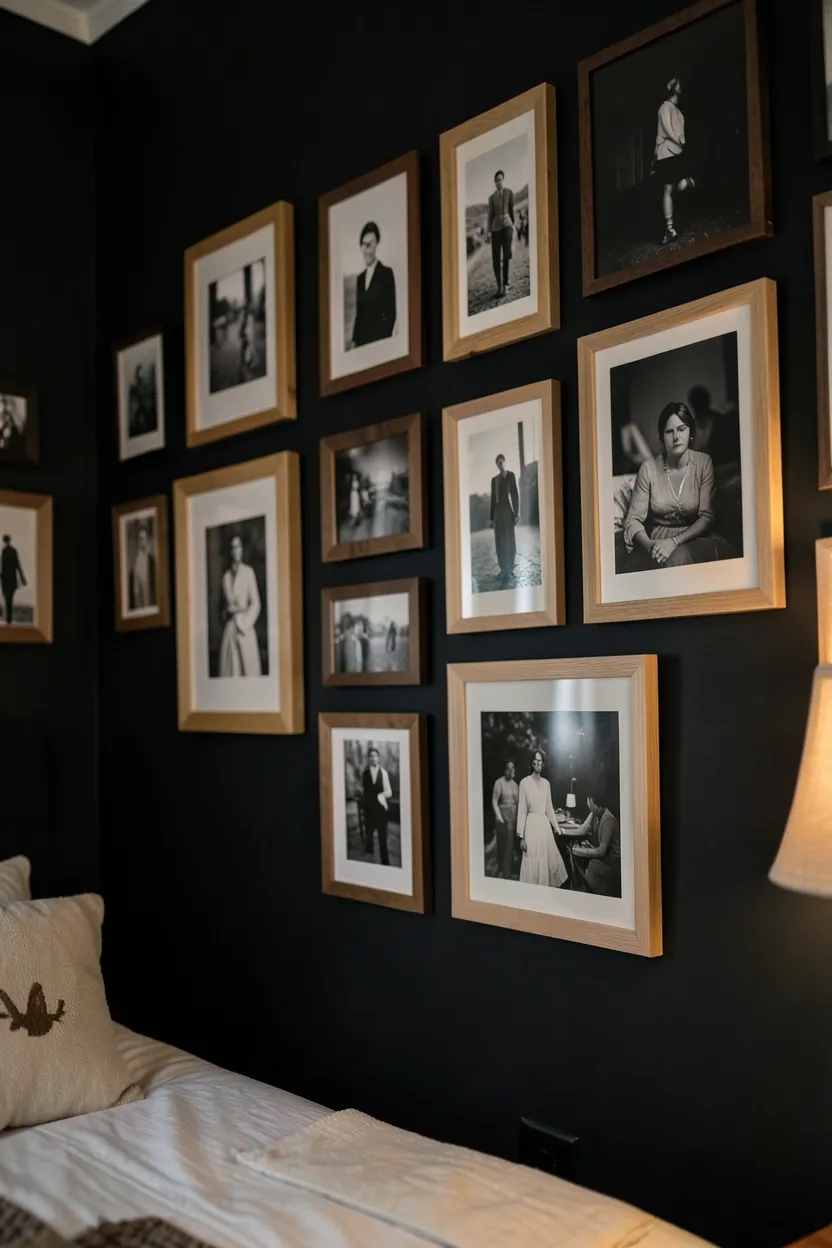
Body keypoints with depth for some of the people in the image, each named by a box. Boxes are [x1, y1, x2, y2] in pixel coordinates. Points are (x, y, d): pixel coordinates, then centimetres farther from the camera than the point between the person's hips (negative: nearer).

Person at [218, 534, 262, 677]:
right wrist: (229, 609, -4)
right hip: (229, 629, 3)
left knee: (249, 668, -6)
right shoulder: (226, 575, 11)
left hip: (245, 628, -3)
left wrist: (244, 624, -10)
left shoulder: (248, 572, 1)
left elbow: (256, 604, -3)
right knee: (230, 670, 0)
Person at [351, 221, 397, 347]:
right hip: (361, 341, 5)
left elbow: (391, 311, -8)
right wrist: (354, 341, 9)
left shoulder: (386, 272, -4)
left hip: (379, 340, -5)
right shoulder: (360, 278, 14)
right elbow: (359, 314, 16)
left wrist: (386, 340, -14)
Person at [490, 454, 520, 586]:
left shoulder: (511, 475, 1)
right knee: (499, 541, 5)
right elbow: (493, 499, 15)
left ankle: (509, 570, -5)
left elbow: (515, 495, -4)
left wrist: (516, 513, -11)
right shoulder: (494, 479, 16)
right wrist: (491, 518, 11)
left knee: (509, 539, -6)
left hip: (508, 511, -6)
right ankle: (504, 570, 11)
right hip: (497, 512, 6)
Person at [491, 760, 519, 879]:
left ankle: (509, 871, 17)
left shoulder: (515, 783, 13)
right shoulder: (499, 782, -6)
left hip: (514, 816, 6)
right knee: (504, 844, -3)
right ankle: (503, 872, 4)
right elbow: (494, 801, -9)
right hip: (503, 816, -5)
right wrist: (498, 816, -18)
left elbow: (518, 801, 15)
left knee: (511, 844, 7)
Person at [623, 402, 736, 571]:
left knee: (679, 558, -34)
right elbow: (633, 520, -4)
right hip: (657, 540, 0)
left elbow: (706, 517, -8)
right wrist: (650, 545, -25)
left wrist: (674, 541, -24)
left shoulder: (703, 462, -4)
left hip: (693, 538, 0)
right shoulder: (649, 469, -5)